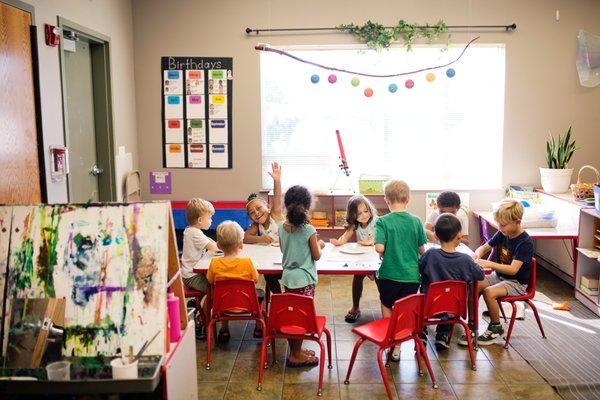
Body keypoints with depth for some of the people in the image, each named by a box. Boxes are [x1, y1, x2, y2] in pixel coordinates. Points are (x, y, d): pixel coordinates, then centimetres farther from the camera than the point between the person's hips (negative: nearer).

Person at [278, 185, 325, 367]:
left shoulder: (281, 227, -2)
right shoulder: (309, 230, -18)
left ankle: (295, 350, 28)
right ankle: (296, 355, 15)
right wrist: (320, 245, 10)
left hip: (288, 277, 6)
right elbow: (316, 256, -9)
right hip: (304, 279, -6)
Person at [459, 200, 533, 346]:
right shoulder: (502, 234, 0)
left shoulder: (525, 242, -21)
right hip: (498, 276, 7)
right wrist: (477, 254, -12)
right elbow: (485, 247, 12)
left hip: (516, 283, -7)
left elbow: (513, 269, -30)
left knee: (489, 292, -30)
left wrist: (489, 264, -38)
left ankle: (496, 328, -6)